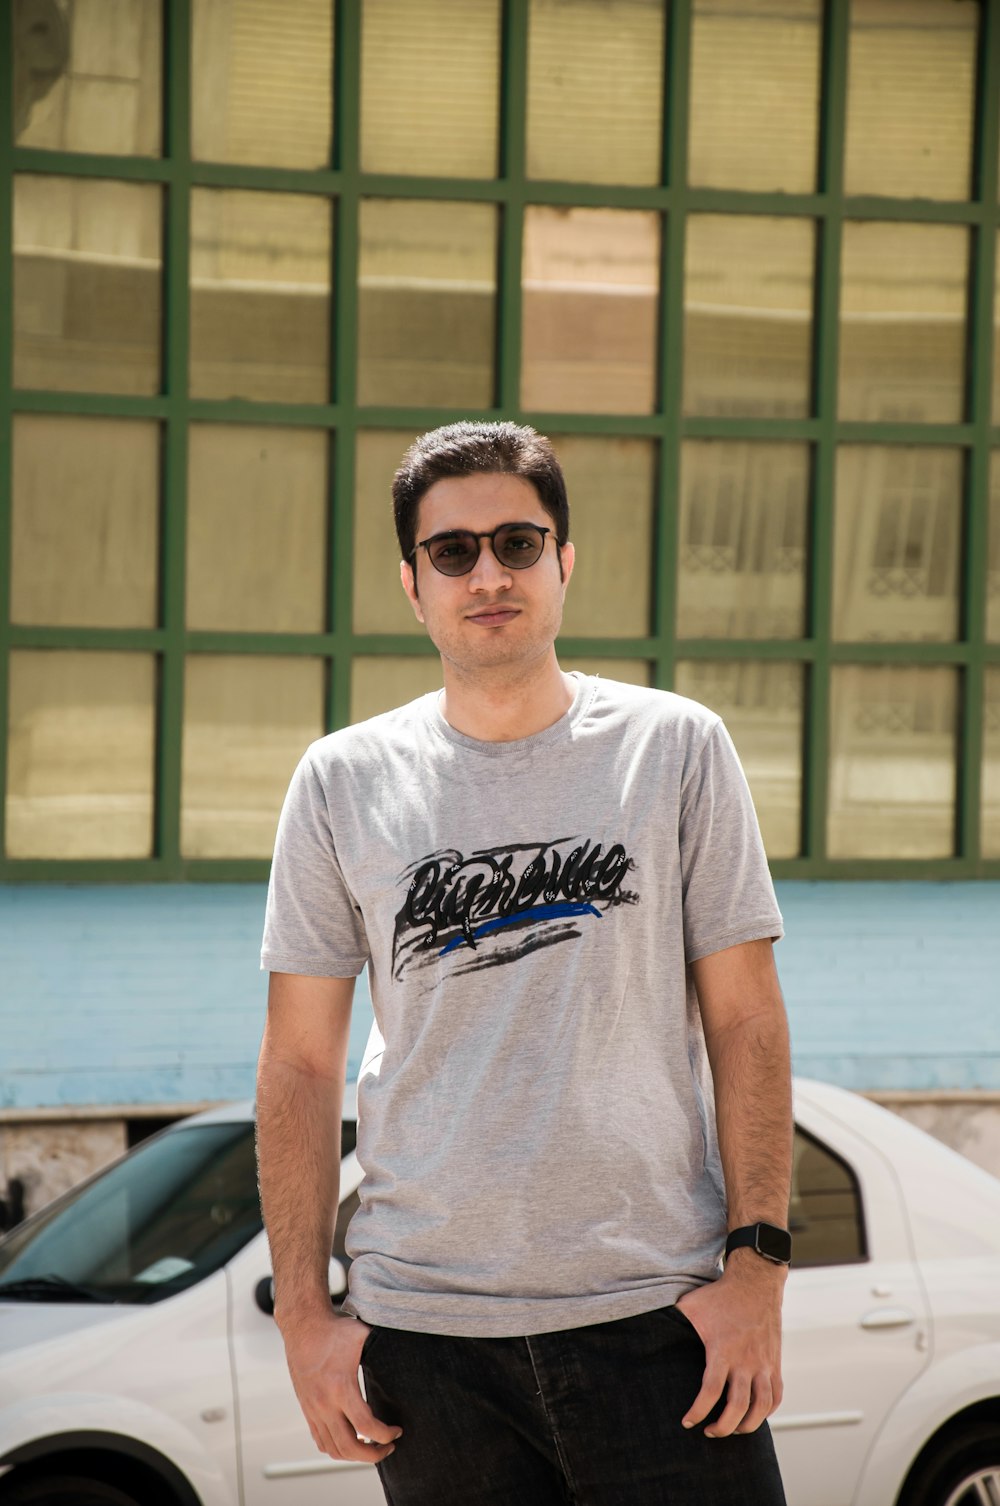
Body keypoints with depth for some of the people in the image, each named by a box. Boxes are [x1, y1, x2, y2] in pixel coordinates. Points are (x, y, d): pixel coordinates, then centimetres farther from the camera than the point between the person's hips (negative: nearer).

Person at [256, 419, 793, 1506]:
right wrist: (304, 1312, 0)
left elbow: (744, 1020, 3)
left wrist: (757, 1263, -6)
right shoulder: (344, 783, 6)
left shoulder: (675, 748, 4)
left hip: (659, 1306, -1)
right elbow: (299, 1063, 7)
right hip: (424, 1326, 1)